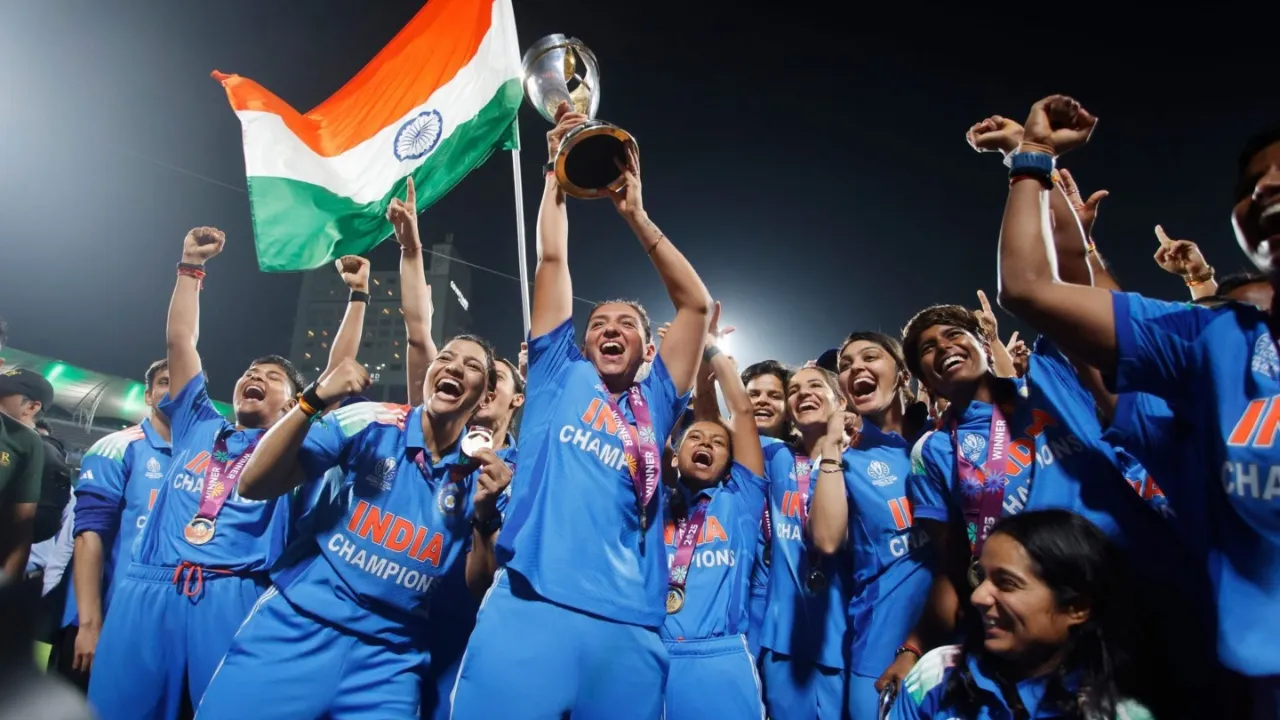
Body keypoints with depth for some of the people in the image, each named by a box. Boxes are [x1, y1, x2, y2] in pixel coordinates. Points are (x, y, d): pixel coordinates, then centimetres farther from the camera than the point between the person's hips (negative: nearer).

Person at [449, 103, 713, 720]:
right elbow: (553, 258, 16)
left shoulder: (655, 404, 19)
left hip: (629, 628, 2)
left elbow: (696, 302, 16)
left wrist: (635, 214, 13)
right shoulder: (560, 375, 16)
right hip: (529, 610, -2)